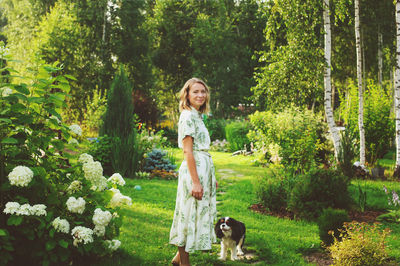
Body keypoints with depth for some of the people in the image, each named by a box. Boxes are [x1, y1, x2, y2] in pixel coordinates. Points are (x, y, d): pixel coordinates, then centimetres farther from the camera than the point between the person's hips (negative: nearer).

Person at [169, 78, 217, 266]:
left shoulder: (197, 116, 16)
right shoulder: (188, 116, -12)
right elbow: (188, 152, -17)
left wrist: (211, 177, 20)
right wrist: (196, 181, -20)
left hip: (204, 170, 10)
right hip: (194, 171, -10)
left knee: (199, 213, 14)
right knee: (190, 214, -2)